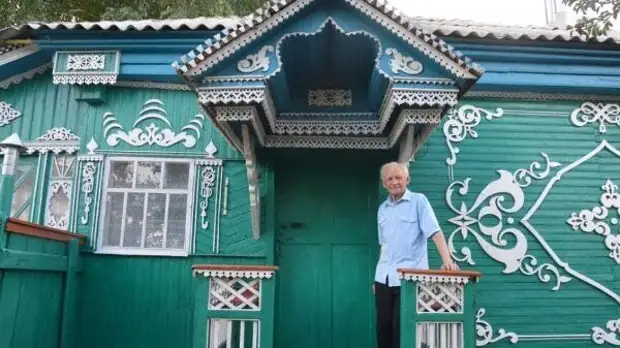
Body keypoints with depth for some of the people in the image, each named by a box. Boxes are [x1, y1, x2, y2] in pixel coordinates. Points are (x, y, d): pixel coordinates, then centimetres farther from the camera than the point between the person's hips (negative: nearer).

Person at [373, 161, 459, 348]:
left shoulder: (418, 201, -3)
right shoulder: (382, 209, 13)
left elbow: (435, 232, -14)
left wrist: (447, 259, -27)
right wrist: (378, 277, 17)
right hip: (384, 278, 6)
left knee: (402, 329, -1)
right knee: (383, 327, 10)